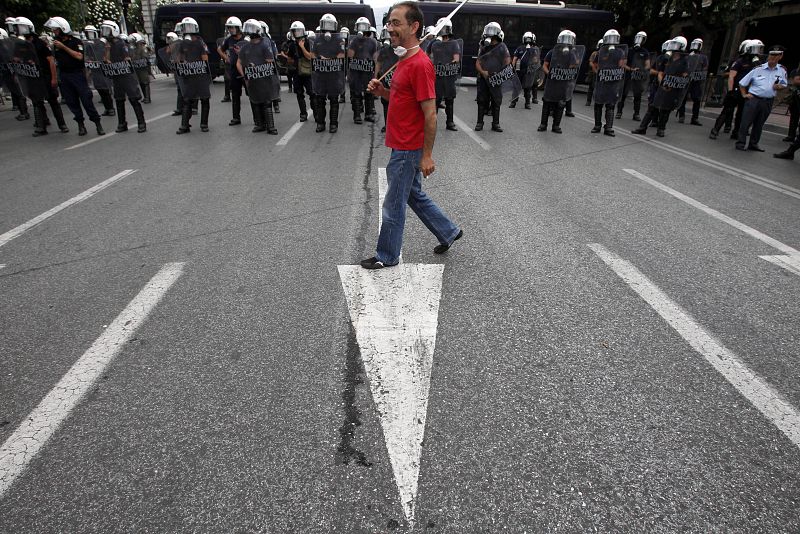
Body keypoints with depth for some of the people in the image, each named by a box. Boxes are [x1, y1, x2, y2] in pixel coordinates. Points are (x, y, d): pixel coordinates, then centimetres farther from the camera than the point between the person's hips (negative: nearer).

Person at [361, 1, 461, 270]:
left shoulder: (420, 64, -19)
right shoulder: (404, 60, 11)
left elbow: (430, 113, -21)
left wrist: (427, 156, -20)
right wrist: (381, 91, 3)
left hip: (407, 151, -10)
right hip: (401, 147, 10)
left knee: (393, 206, 3)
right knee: (415, 195, 21)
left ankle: (387, 256, 21)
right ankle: (448, 232, 35)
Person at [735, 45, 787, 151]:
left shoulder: (782, 70, 7)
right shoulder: (758, 69, -1)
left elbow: (784, 84, 18)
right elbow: (742, 83, 4)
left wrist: (779, 86, -4)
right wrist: (744, 95, -3)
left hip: (768, 102, 3)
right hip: (753, 99, -3)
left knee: (759, 124, 12)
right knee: (746, 122, -6)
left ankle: (753, 144, 20)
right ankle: (740, 143, -1)